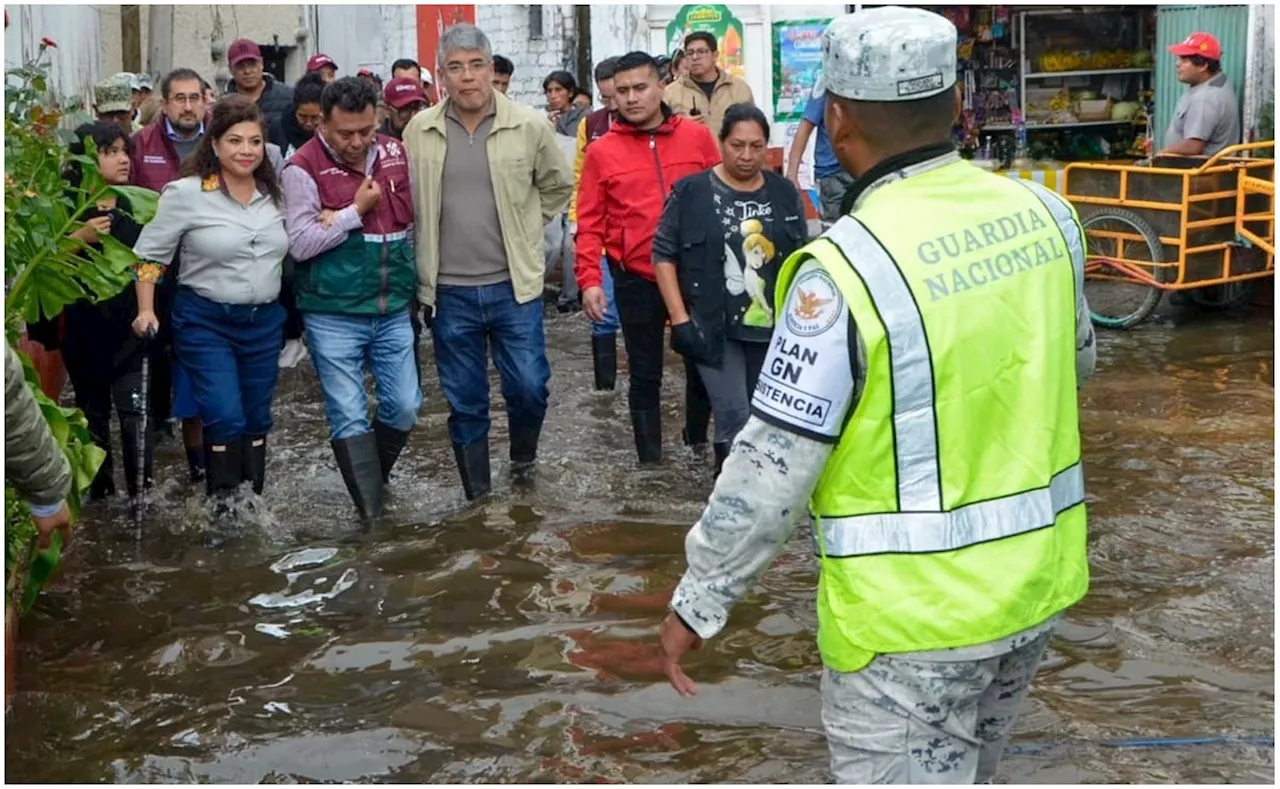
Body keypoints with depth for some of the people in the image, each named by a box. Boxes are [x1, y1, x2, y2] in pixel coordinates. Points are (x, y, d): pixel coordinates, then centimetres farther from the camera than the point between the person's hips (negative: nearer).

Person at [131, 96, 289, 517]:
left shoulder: (275, 194, 3)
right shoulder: (186, 193, -11)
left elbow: (294, 247, 19)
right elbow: (150, 253, -5)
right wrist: (146, 311, -10)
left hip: (264, 322, 5)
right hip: (206, 323, -5)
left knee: (257, 419, 13)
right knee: (225, 419, -12)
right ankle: (223, 508, 3)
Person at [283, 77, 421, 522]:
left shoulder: (395, 154, 4)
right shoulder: (304, 168, -10)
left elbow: (414, 216, 10)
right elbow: (300, 244, -16)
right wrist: (356, 211, -14)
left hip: (393, 310, 4)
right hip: (333, 315, -4)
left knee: (404, 406, 7)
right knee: (349, 415, -2)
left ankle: (375, 479, 32)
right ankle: (371, 513, 6)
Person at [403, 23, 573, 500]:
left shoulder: (530, 126, -5)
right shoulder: (419, 131, -1)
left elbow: (558, 186, 11)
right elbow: (406, 202, 12)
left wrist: (523, 230, 8)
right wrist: (428, 258, 10)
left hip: (514, 286, -1)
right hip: (449, 292, 1)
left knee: (529, 388, 1)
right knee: (465, 403, 9)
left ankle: (523, 456, 32)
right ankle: (477, 498, 22)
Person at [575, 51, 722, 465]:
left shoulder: (697, 136, 0)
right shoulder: (601, 151, -3)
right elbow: (590, 222, -3)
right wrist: (589, 279, -11)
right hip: (636, 279, -1)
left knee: (702, 363, 13)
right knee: (645, 374, 8)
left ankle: (697, 441, 34)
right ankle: (650, 458, 18)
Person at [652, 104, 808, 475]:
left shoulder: (784, 193, 5)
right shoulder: (692, 192, -6)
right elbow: (663, 254, -3)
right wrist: (679, 318, -10)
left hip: (773, 328, 4)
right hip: (713, 328, -4)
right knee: (734, 417, -12)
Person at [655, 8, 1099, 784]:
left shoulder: (847, 267, -22)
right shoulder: (1042, 213, -3)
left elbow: (772, 467, -18)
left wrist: (698, 603, -6)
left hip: (911, 609, -7)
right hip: (1035, 579, 7)